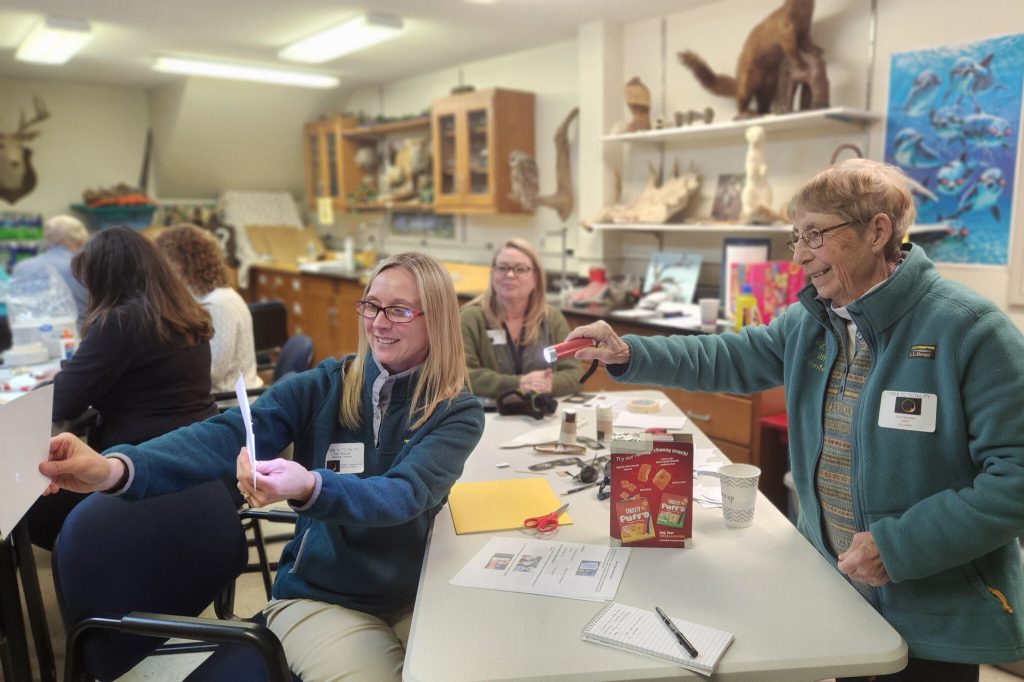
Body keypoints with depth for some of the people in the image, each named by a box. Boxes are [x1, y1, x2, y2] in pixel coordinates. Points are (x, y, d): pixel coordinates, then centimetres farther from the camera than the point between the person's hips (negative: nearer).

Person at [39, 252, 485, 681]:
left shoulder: (458, 414, -10)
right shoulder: (322, 386, -6)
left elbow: (402, 495, -26)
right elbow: (226, 436, -20)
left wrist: (309, 488, -46)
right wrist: (115, 468, -38)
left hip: (420, 595, 1)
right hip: (319, 597, 0)